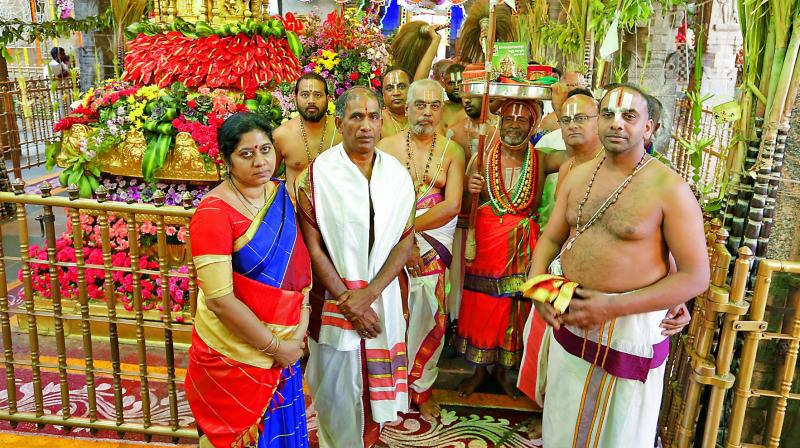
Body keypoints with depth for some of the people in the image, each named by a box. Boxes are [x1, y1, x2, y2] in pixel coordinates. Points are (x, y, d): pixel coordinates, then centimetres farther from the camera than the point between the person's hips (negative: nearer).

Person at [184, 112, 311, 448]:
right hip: (234, 355, -5)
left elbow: (300, 263, 2)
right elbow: (220, 299, -23)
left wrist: (301, 329, -9)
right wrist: (276, 347, -16)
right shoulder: (213, 212, -19)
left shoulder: (282, 194, 0)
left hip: (285, 349, 6)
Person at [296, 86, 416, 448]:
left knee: (376, 385, 16)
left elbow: (405, 240, -2)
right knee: (336, 388, 10)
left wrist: (369, 294, -12)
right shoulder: (316, 175, -10)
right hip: (333, 298, -3)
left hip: (382, 297, 3)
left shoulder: (397, 173, 0)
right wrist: (347, 301, -12)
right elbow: (313, 248, -10)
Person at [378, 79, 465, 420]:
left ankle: (421, 387, 24)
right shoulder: (387, 146, 0)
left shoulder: (451, 151, 4)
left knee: (430, 315, 4)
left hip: (434, 241, 2)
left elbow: (452, 205, -6)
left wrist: (411, 227, -14)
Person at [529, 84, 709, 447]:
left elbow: (695, 276, -15)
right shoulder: (577, 177, 3)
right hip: (570, 319, 5)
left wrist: (614, 307, -21)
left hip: (630, 326, -5)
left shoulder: (669, 189, -15)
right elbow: (551, 239, 11)